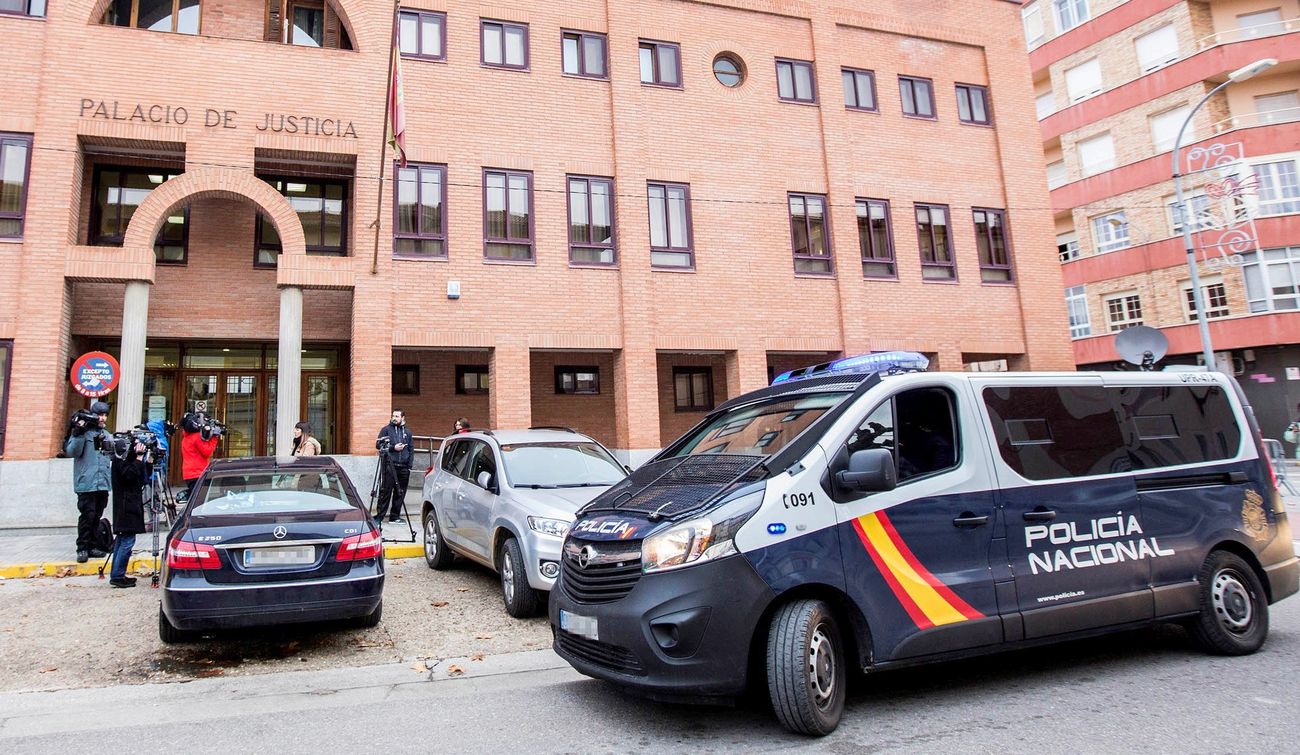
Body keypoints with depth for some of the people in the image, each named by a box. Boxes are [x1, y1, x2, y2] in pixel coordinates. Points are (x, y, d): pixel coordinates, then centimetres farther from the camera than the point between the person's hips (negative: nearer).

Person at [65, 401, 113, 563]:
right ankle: (82, 548, -2)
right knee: (87, 515, -9)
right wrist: (79, 433, -20)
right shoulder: (83, 431, -1)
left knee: (97, 517, 8)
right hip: (86, 483, -6)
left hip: (103, 483, 6)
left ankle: (91, 547, 15)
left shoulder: (107, 435, 18)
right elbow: (72, 452, -11)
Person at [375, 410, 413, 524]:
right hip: (389, 466, -4)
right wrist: (393, 447, -11)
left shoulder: (407, 432, 16)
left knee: (400, 492, 6)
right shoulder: (386, 429, 5)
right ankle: (379, 515, -2)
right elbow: (378, 445, 0)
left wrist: (409, 465, 9)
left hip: (403, 467, 4)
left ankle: (395, 516, 15)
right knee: (385, 491, -7)